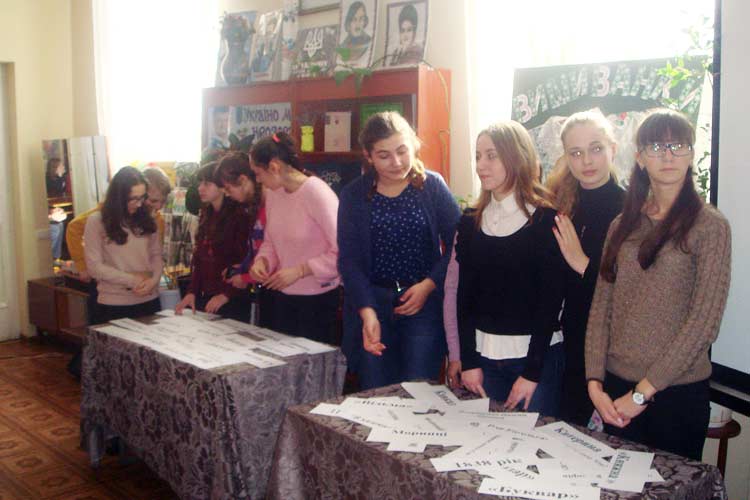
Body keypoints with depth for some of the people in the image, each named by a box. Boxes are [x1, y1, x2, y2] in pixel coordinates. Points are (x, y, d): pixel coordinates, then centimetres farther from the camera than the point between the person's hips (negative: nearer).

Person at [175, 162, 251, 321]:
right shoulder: (206, 216, 12)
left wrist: (226, 295, -18)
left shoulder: (240, 217, -10)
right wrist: (192, 292, 3)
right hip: (205, 298, 7)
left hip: (232, 302, -7)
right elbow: (198, 259, 12)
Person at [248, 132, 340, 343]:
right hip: (282, 295, 7)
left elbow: (342, 252, -20)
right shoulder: (273, 193, 2)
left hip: (318, 299, -7)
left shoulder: (317, 193, -19)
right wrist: (262, 260, -6)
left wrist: (300, 270, -20)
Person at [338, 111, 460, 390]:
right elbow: (349, 260, -2)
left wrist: (429, 285, -13)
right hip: (372, 305, 1)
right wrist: (367, 311, -15)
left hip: (424, 304, -1)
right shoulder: (354, 195, 3)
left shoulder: (432, 186, 1)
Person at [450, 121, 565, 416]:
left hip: (537, 353, -4)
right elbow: (464, 293, 4)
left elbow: (550, 300, -10)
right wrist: (468, 361, -2)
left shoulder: (546, 221, -7)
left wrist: (532, 371, -12)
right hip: (484, 354, 4)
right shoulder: (471, 223, 6)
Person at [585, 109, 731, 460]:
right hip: (615, 387, 4)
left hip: (677, 391, -4)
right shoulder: (623, 226, 7)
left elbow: (704, 321, -13)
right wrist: (595, 383, -6)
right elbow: (601, 307, 4)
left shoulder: (709, 226, -8)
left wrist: (643, 392, -13)